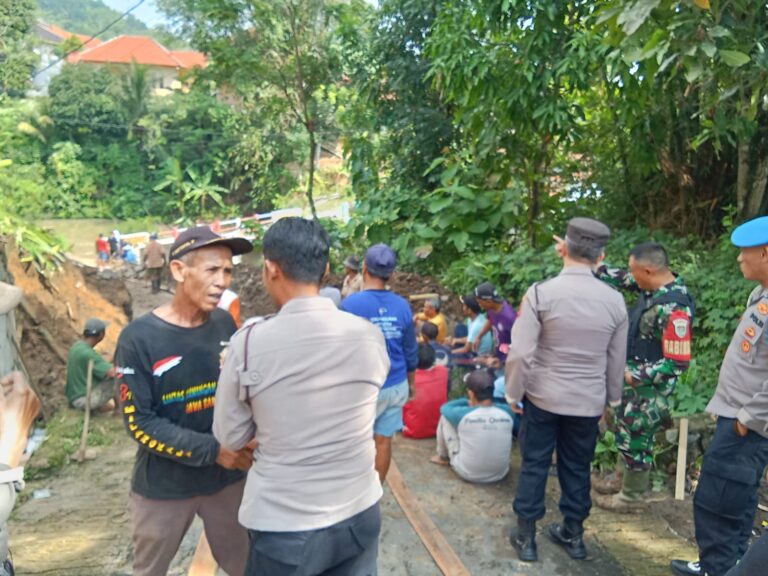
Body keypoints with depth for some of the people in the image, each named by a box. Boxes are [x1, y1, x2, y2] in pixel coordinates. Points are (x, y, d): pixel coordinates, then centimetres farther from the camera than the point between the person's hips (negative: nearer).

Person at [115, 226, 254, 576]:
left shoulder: (225, 325, -6)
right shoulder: (138, 337, -18)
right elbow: (139, 423, -17)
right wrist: (213, 450, -23)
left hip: (227, 478, 3)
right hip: (162, 486, -2)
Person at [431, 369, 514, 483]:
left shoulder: (463, 415, -22)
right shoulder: (507, 412, -15)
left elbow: (444, 408, 2)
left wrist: (467, 402, 13)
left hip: (467, 473, -3)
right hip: (500, 473, 3)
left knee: (445, 416, 6)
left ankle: (443, 457, 31)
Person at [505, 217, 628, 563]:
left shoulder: (541, 292, -15)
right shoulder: (614, 300, -5)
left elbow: (520, 352, -17)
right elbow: (617, 359, 5)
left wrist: (513, 393, -2)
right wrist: (611, 398, 20)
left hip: (543, 396, -2)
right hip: (589, 401, 3)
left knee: (534, 465, 11)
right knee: (577, 467, 17)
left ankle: (526, 536, 22)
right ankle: (573, 534, 32)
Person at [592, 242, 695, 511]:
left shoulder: (675, 309, -31)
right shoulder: (653, 285, -5)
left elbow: (677, 363, -28)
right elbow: (619, 277, 9)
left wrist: (634, 377, -22)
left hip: (649, 386, -9)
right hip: (633, 375, 9)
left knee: (635, 439, 9)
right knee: (625, 431, 24)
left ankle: (633, 495, 30)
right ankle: (623, 476, 45)